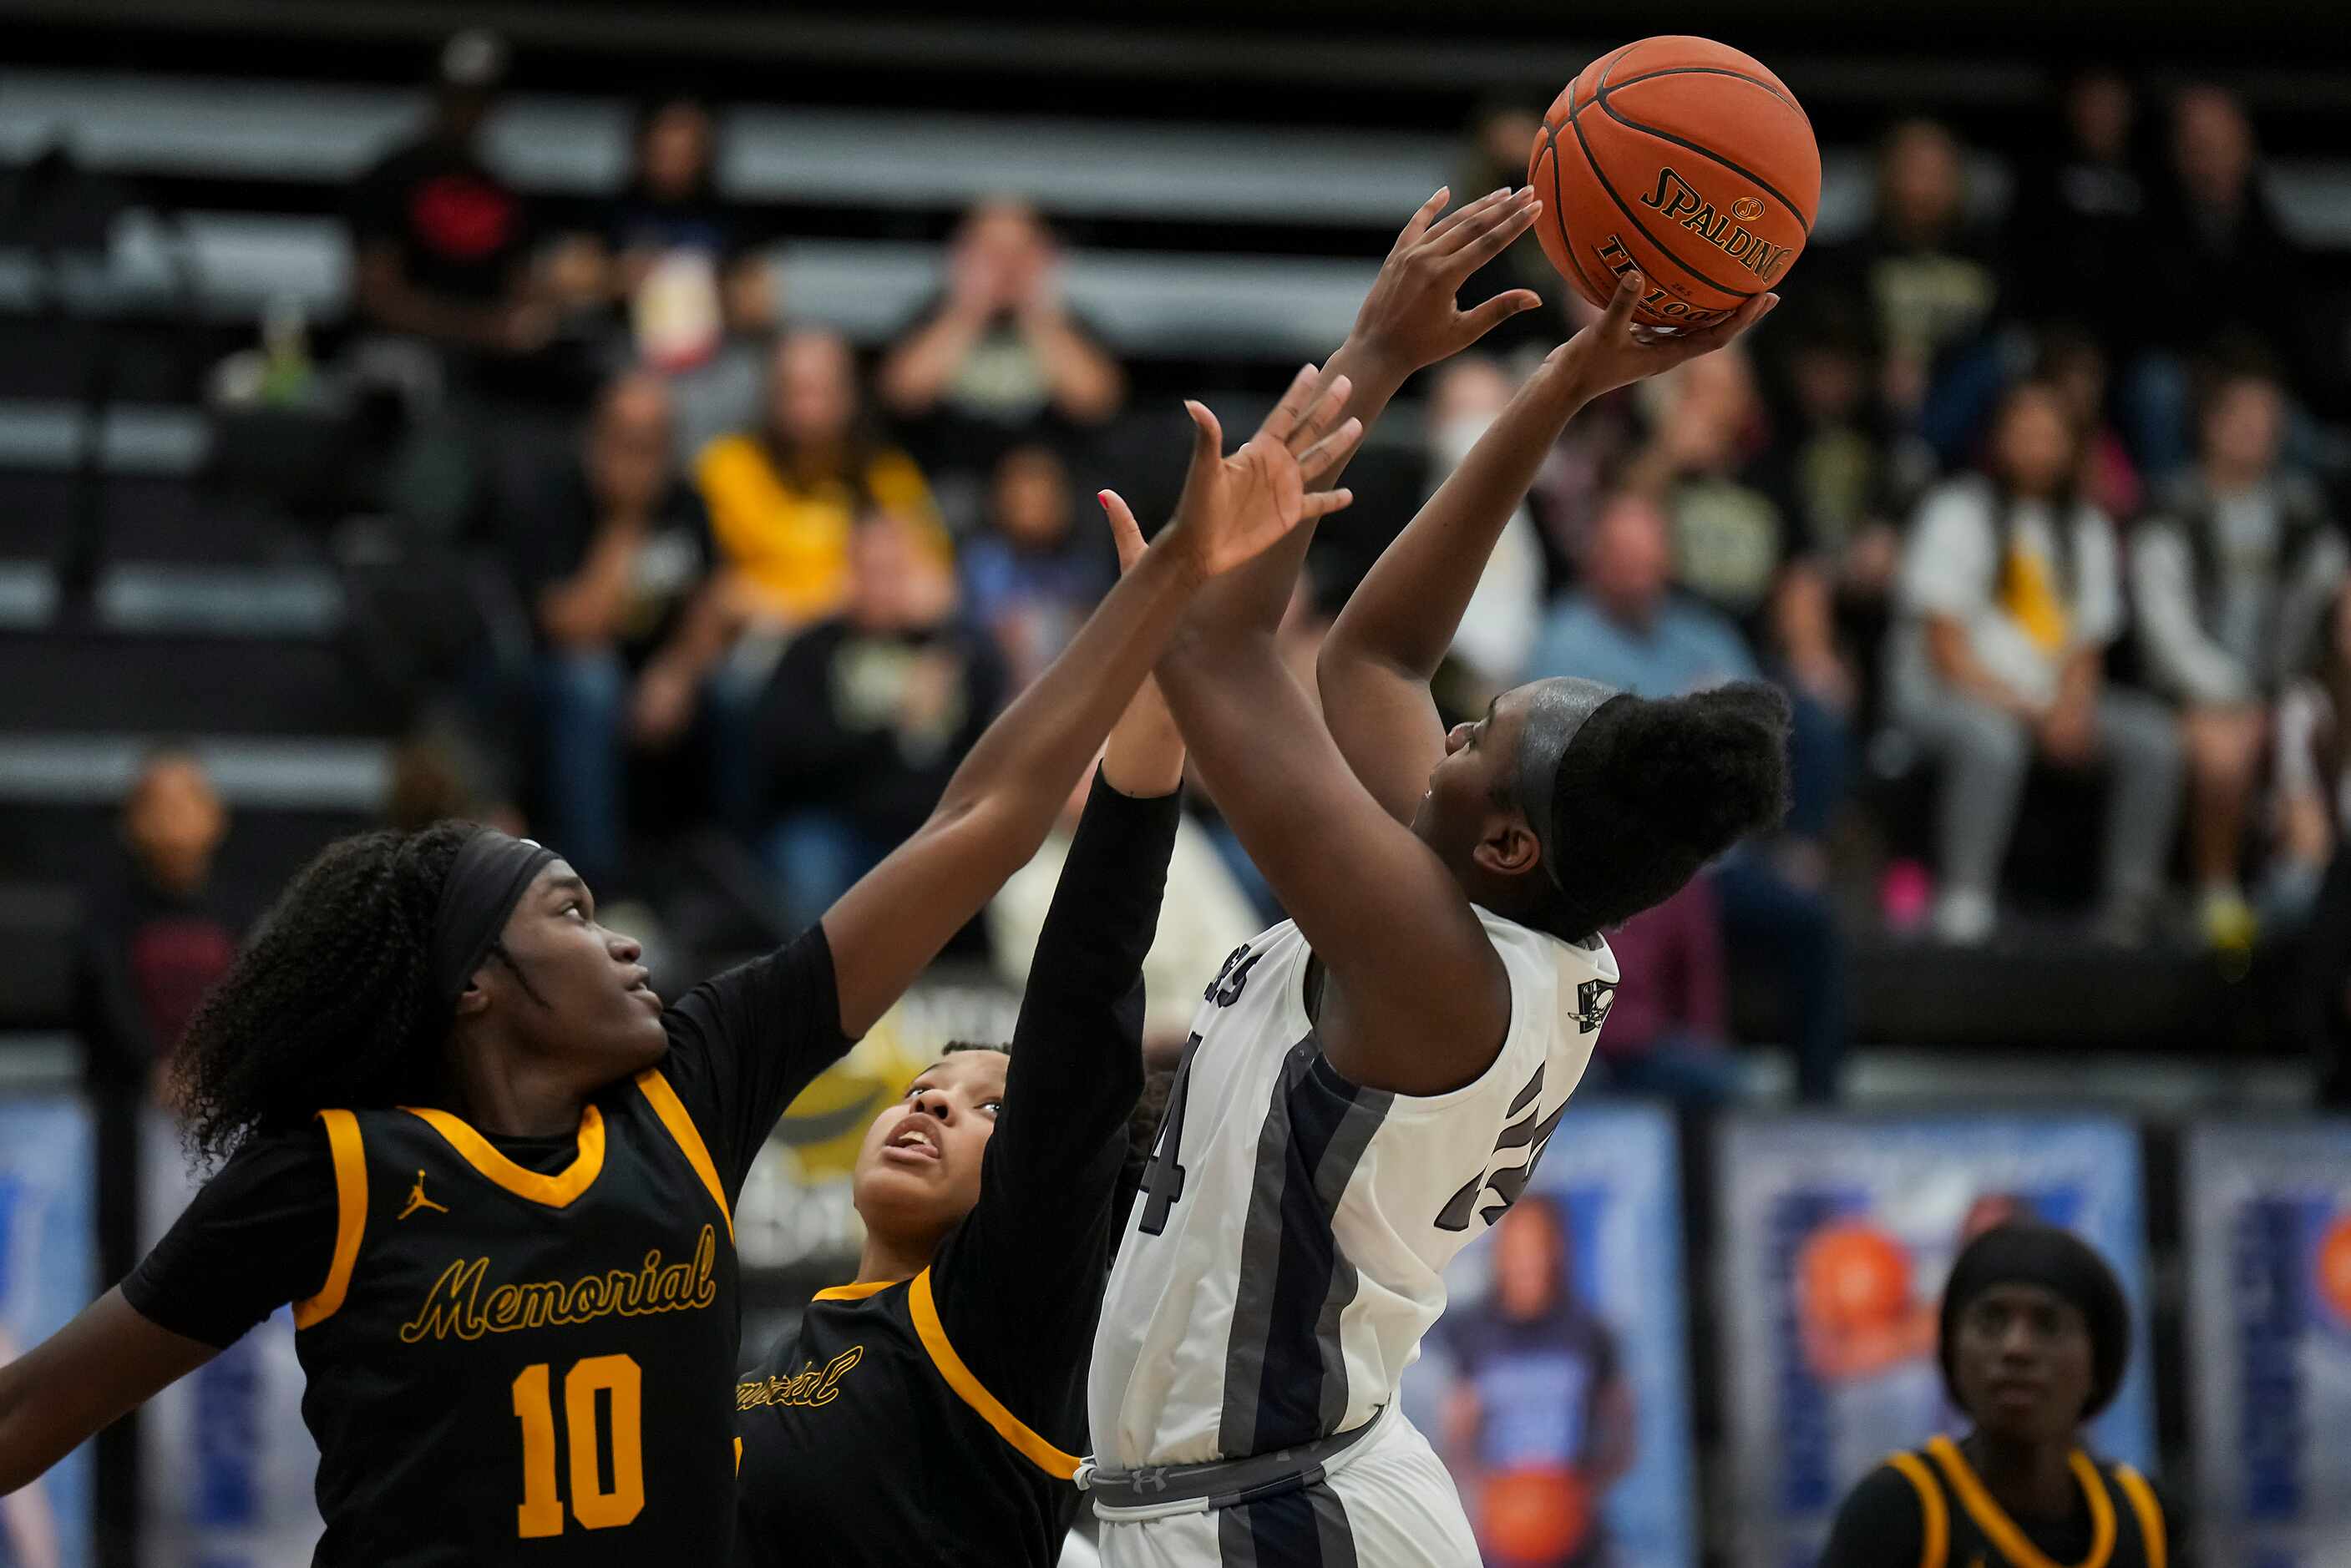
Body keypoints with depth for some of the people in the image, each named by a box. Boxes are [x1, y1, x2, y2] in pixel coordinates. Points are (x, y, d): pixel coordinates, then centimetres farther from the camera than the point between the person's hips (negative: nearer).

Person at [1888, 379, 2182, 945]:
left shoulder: (2086, 528, 14)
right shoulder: (1957, 513, -4)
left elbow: (2086, 646, 12)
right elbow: (1946, 647, -9)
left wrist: (2071, 707, -11)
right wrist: (2024, 709, -18)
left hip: (2047, 703, 6)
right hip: (1941, 694, -6)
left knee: (2154, 737, -17)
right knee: (1992, 739, -40)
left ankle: (2131, 900, -13)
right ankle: (1963, 907, -38)